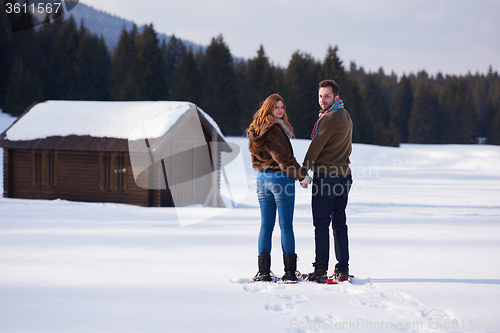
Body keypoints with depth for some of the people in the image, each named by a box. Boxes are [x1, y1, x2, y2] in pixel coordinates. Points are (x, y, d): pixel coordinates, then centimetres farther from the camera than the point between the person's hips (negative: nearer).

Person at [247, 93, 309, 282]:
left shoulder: (256, 130, 11)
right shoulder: (275, 129, -15)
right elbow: (284, 157, -16)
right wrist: (301, 174, -9)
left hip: (262, 178, 7)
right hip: (280, 178, -7)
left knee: (266, 225, 9)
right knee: (286, 225, -2)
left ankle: (263, 272, 6)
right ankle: (290, 271, -1)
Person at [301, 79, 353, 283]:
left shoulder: (330, 118, -16)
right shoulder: (345, 117, 14)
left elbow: (316, 146, -14)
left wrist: (304, 172, -7)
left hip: (325, 176, -9)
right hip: (343, 174, 9)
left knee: (321, 224, -6)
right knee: (339, 223, 10)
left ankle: (320, 270, -7)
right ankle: (342, 269, 10)